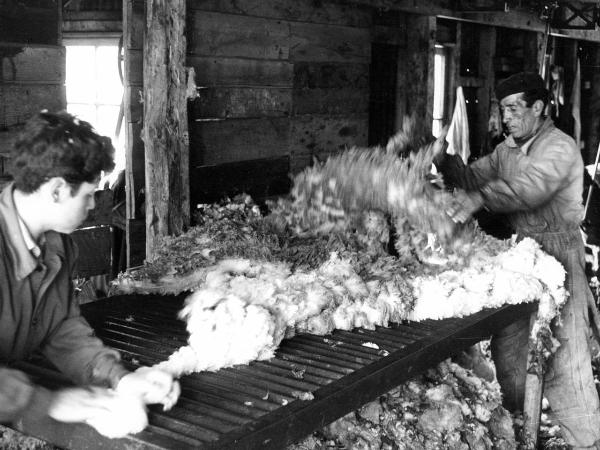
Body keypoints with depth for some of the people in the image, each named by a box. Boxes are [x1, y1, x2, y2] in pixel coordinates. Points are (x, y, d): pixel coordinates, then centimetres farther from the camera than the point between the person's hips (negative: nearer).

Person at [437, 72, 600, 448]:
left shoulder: (559, 147, -13)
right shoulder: (507, 149, 14)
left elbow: (531, 188, -30)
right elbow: (475, 176, 8)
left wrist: (481, 198, -43)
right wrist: (445, 162, -11)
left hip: (558, 258, -8)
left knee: (563, 354, -7)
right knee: (507, 345, 14)